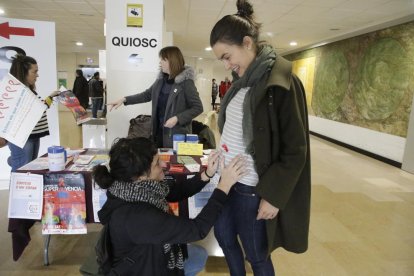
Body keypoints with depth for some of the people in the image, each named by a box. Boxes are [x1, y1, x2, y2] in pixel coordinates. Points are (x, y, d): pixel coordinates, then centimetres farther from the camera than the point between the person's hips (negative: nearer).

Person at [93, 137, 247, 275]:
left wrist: (208, 173, -14)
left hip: (149, 256, 7)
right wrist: (225, 184, -29)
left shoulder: (138, 188, -16)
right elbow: (197, 229, -33)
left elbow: (177, 192, 0)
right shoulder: (136, 216, -38)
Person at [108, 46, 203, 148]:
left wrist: (177, 118, -21)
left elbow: (198, 108, -12)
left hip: (178, 134, -6)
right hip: (159, 131, 7)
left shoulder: (186, 82, -13)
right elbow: (147, 95, 16)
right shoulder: (161, 79, 7)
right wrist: (124, 100, 7)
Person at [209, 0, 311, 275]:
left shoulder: (281, 83, -18)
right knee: (223, 236, 24)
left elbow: (295, 150, -17)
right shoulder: (243, 80, 7)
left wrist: (273, 196, -16)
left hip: (252, 188, -8)